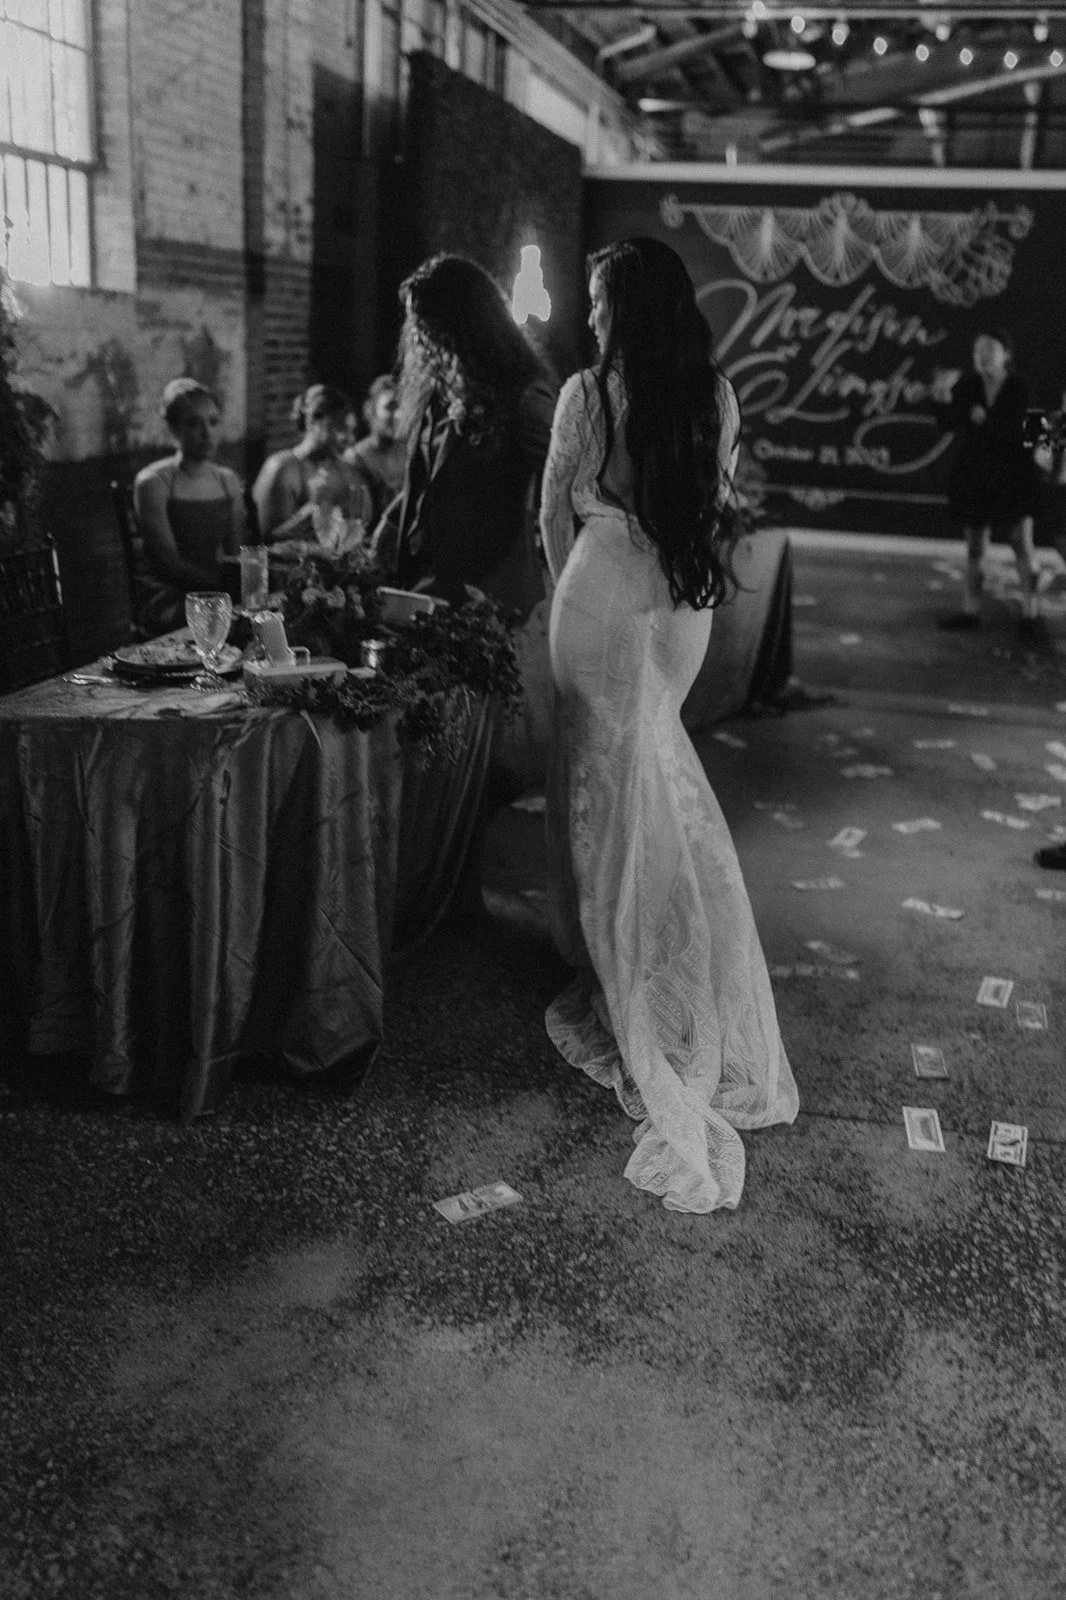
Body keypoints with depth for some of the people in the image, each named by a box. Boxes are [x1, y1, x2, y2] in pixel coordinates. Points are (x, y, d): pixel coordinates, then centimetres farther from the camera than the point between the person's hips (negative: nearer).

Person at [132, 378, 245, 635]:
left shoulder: (228, 481, 13)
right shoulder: (153, 482, -6)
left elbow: (236, 554, 10)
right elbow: (168, 562, -12)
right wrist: (224, 583, -23)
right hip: (164, 594, -5)